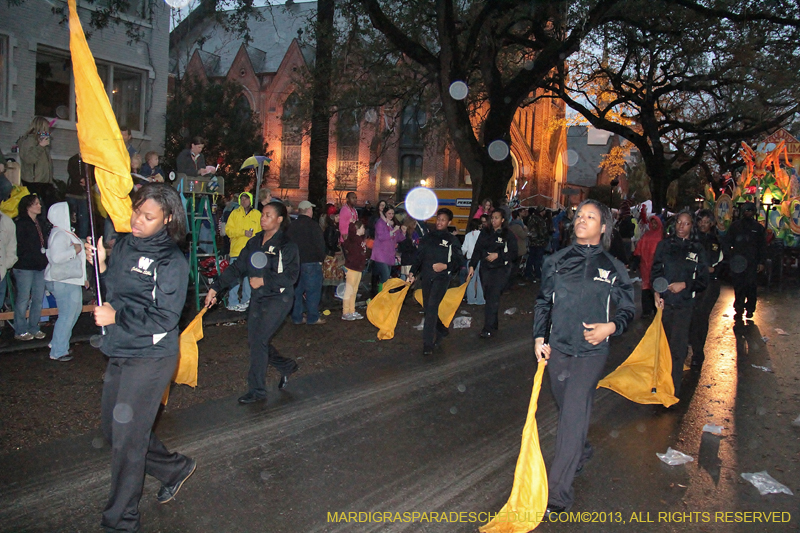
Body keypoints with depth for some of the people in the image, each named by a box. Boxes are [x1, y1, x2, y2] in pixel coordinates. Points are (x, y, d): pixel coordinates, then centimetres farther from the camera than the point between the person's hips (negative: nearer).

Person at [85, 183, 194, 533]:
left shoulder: (171, 261, -15)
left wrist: (117, 317, -17)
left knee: (127, 437, 1)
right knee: (112, 426, 18)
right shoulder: (123, 245, 7)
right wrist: (100, 266, -5)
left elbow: (165, 318, -17)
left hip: (151, 358, -8)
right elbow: (111, 293, 12)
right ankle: (174, 468, 37)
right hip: (119, 353, 8)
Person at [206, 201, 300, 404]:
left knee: (259, 340, -11)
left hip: (278, 298, -7)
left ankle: (257, 390, 0)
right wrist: (215, 287, -1)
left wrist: (264, 280, -21)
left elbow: (290, 276, -16)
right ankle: (287, 366, 33)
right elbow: (237, 268, 6)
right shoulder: (255, 242, 8)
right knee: (254, 340, 10)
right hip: (258, 297, 7)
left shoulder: (286, 246, -11)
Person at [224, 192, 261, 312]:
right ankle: (233, 303, 3)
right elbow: (228, 230, -1)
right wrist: (243, 232, -13)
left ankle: (245, 301, 18)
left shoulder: (257, 214, 10)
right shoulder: (235, 213, 6)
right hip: (236, 251, -2)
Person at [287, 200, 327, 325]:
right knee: (313, 291, 0)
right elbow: (319, 244, -13)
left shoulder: (292, 225, 9)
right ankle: (312, 318, 4)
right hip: (311, 263, -7)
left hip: (295, 262, 7)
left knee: (297, 290, 12)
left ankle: (297, 317, 16)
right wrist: (321, 259, 0)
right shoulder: (313, 225, -12)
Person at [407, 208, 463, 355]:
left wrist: (445, 266, -15)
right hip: (426, 277, 5)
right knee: (427, 308, 9)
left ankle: (428, 343, -14)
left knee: (432, 307, -16)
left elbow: (458, 261, 2)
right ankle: (441, 331, 33)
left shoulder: (452, 240, 4)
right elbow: (419, 257, 14)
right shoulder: (428, 237, 15)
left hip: (441, 277, -5)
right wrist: (413, 273, 2)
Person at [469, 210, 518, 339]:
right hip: (486, 269, 4)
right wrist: (472, 265, 1)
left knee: (493, 298, -13)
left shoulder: (508, 236, 2)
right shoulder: (485, 234, 12)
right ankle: (493, 325, 18)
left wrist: (498, 255, -13)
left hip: (500, 269, -4)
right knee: (487, 297, 5)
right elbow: (477, 250, 10)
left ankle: (489, 328, -13)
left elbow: (513, 254, -2)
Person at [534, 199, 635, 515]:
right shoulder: (556, 262, 5)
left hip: (591, 351, -3)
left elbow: (628, 309, 8)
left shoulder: (613, 268, 0)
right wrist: (539, 338, -1)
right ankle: (581, 453, 45)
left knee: (573, 416, -9)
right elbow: (543, 302, 10)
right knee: (566, 410, 17)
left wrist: (611, 326, -12)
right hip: (557, 348, 3)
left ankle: (557, 492, -4)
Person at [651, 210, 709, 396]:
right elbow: (656, 271, 7)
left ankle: (673, 389, 1)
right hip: (664, 302, 1)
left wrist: (684, 285, -9)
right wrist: (657, 292, -7)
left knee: (677, 347, -4)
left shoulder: (697, 249, 4)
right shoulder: (664, 245, 7)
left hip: (684, 304, -1)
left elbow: (703, 280, 6)